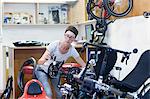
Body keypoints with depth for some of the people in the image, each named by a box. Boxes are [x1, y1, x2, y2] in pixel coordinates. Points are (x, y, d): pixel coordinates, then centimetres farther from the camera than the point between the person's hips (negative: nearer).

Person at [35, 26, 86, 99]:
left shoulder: (72, 50, -20)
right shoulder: (54, 45, -30)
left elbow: (83, 65, -11)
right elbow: (39, 62, -31)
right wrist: (44, 59, -54)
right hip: (43, 70, -4)